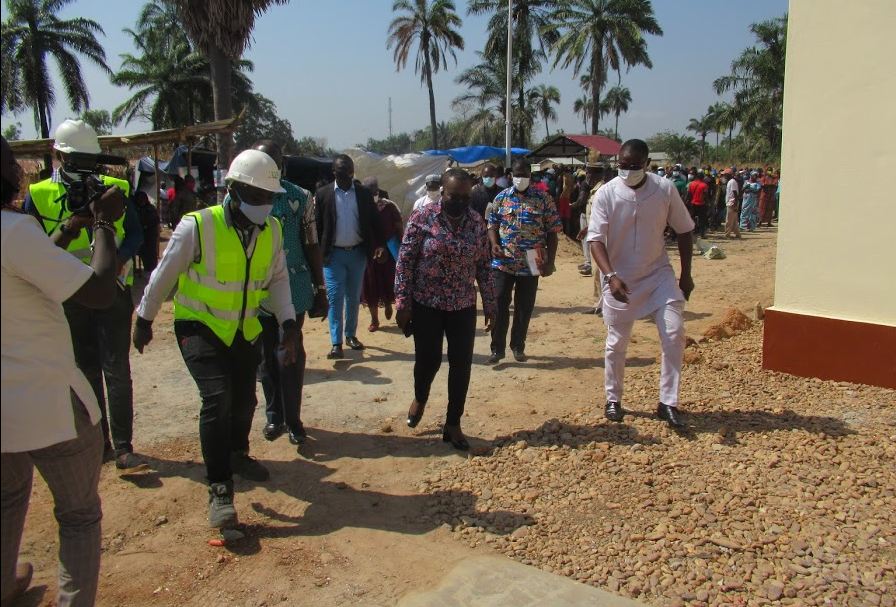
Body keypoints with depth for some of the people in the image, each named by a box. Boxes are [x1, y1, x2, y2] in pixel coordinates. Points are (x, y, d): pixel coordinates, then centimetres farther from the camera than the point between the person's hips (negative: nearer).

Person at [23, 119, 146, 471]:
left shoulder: (115, 189, 2)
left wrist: (119, 257, -17)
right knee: (85, 372, 11)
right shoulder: (38, 196, 0)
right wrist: (69, 227, -21)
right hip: (70, 297, 1)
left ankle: (123, 447, 0)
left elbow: (136, 234, 3)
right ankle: (99, 442, 24)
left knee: (117, 370, -5)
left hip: (112, 291, -1)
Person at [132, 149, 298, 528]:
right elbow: (164, 276, -8)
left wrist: (288, 322, -9)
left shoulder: (272, 230, -5)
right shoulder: (198, 226, -20)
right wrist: (144, 320, 3)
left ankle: (238, 454, 47)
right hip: (199, 327, -5)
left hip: (245, 330, 5)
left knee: (244, 399, 15)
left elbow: (278, 278, 3)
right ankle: (219, 490, -6)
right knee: (217, 398, -19)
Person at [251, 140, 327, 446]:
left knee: (291, 356, 2)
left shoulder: (300, 198, -2)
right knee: (266, 356, 12)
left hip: (294, 289, -1)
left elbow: (311, 245, 2)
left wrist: (320, 289, 2)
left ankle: (293, 419, 17)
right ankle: (274, 415, 28)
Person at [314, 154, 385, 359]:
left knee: (354, 298, 12)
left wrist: (378, 245, -10)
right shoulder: (323, 194, -2)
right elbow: (317, 225, -1)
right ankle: (336, 343, -2)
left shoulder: (364, 194, 3)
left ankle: (351, 335, 25)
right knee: (335, 298, -4)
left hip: (358, 253, 2)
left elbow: (373, 222, 4)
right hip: (333, 254, -2)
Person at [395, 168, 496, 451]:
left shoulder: (477, 222, 1)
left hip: (463, 306, 3)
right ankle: (420, 398, 39)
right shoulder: (422, 217, -10)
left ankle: (453, 424, 19)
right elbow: (405, 261, -9)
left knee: (461, 365, 3)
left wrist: (489, 304, 6)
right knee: (428, 360, 5)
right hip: (426, 304, -3)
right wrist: (402, 303, -12)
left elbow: (484, 266, 7)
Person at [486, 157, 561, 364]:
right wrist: (494, 244, -13)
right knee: (499, 305, 3)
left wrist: (550, 261, -4)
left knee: (525, 307, 9)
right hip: (503, 262, 1)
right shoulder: (501, 198, 3)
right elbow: (492, 225, 8)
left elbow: (552, 231, 1)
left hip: (531, 263, 0)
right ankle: (497, 348, 13)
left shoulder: (543, 198, -1)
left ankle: (518, 346, 25)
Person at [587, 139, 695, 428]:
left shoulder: (665, 190, -8)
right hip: (620, 279, -1)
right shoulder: (606, 194, -13)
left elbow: (684, 231, 3)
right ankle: (613, 400, 25)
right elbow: (596, 239, -15)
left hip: (659, 274, 1)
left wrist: (686, 275, 2)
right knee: (617, 342, 8)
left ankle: (667, 402, 2)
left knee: (674, 334, -9)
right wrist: (611, 276, -29)